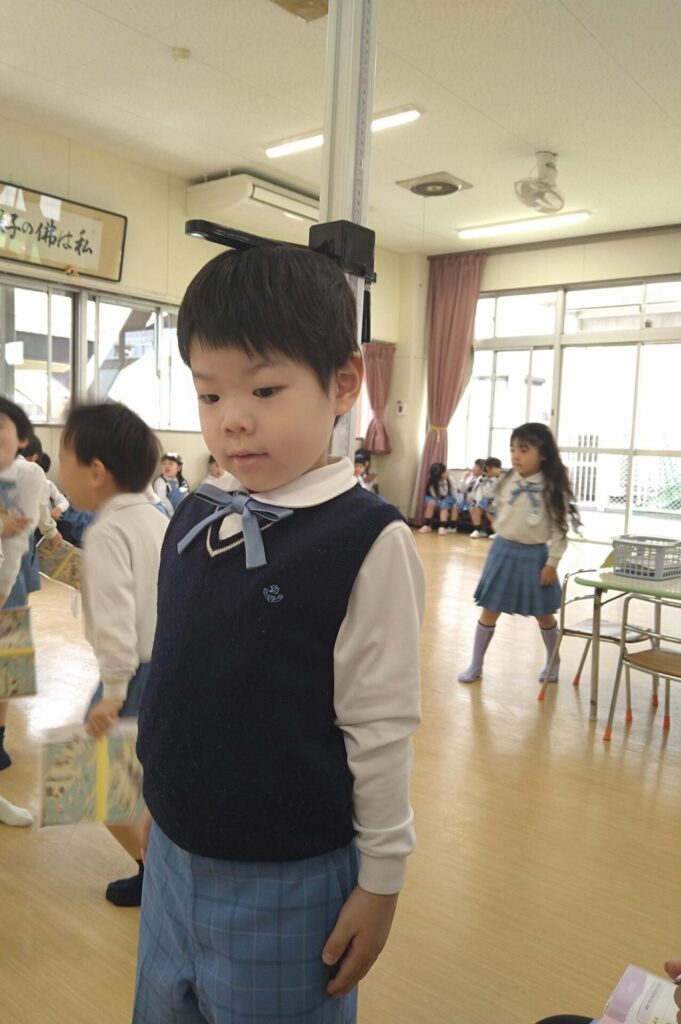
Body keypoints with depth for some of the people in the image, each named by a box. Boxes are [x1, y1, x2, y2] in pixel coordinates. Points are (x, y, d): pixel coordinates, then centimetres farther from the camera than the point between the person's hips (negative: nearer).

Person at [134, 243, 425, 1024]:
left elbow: (380, 727, -16)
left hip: (288, 882, -6)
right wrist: (159, 793, 15)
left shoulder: (366, 540, -21)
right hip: (172, 852, 6)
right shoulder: (192, 519, -2)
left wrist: (381, 880, -8)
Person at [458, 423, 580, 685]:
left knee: (543, 614, 13)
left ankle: (553, 662, 37)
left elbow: (560, 528, -10)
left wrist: (552, 563, -11)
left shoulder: (553, 487, -12)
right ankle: (476, 665, 19)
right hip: (504, 551, 3)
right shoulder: (507, 481, -2)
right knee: (490, 611, 7)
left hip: (535, 555, -2)